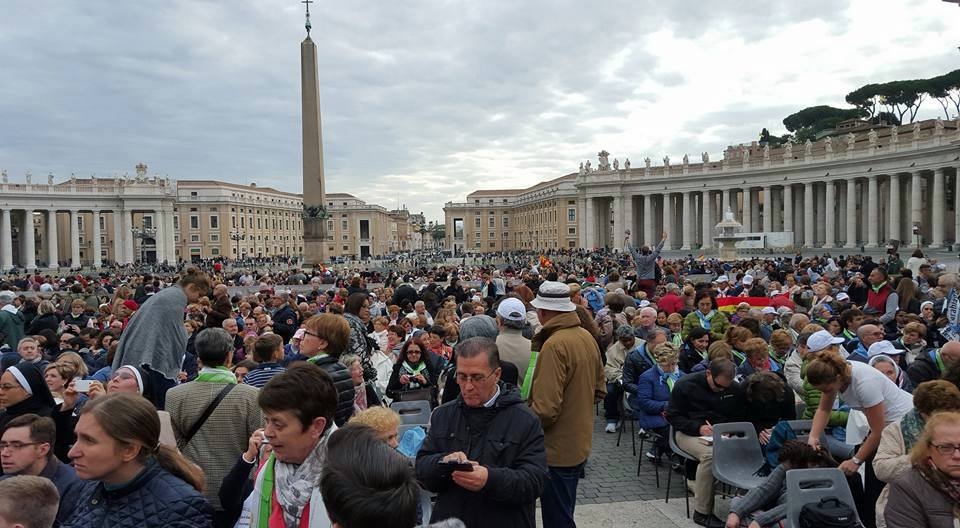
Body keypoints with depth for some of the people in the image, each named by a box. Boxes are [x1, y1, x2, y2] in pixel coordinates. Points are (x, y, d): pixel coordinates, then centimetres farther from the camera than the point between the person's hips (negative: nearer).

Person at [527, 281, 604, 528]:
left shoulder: (554, 345, -24)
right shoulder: (587, 337, 1)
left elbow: (545, 409, -27)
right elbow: (599, 390, 12)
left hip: (557, 448, -8)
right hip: (579, 443, 8)